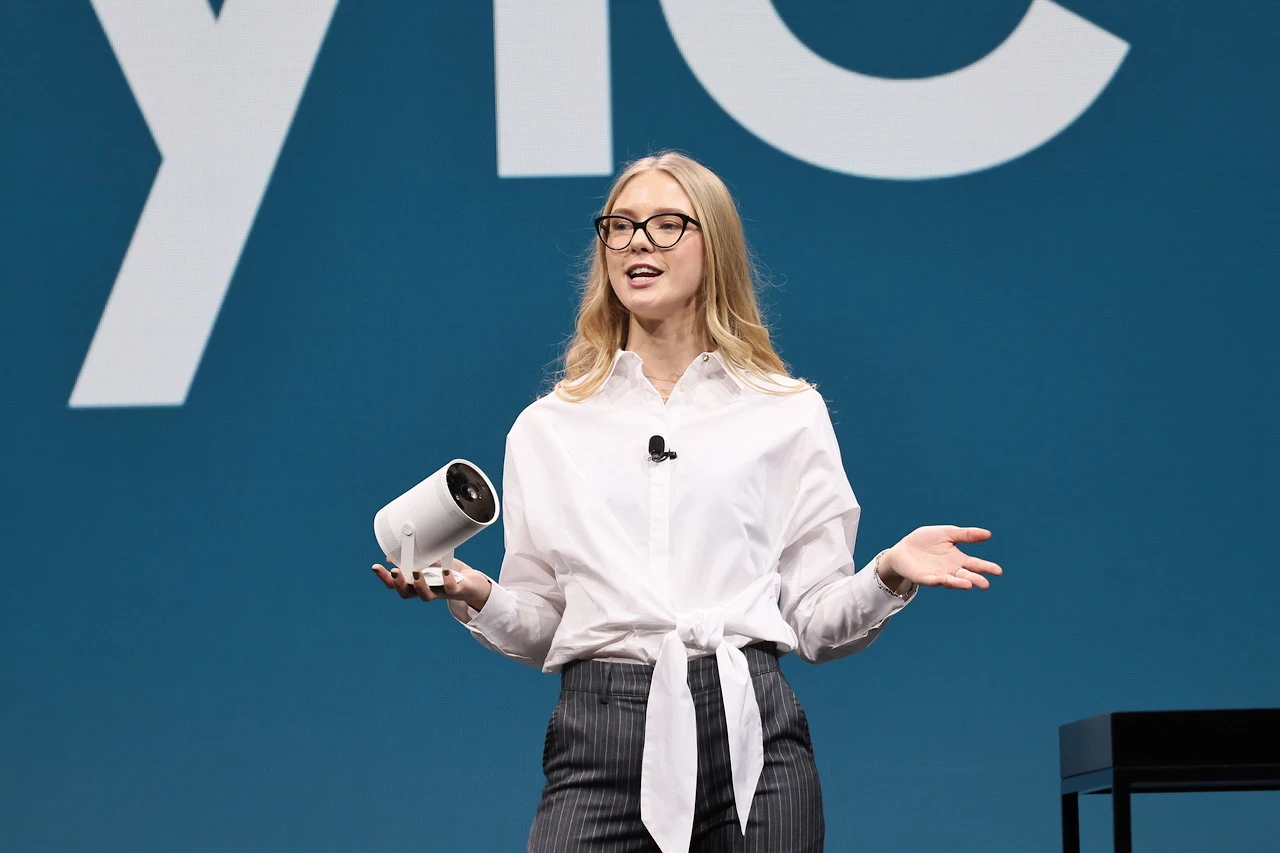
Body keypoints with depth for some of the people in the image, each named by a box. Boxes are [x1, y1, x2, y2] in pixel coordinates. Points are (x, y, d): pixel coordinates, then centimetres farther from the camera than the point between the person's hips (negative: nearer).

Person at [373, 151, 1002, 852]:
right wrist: (475, 597, -7)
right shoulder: (546, 428, 14)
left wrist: (887, 575, -11)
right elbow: (539, 629, 12)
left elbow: (816, 625, 7)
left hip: (746, 737, 0)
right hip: (597, 735, 1)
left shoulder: (790, 413, 10)